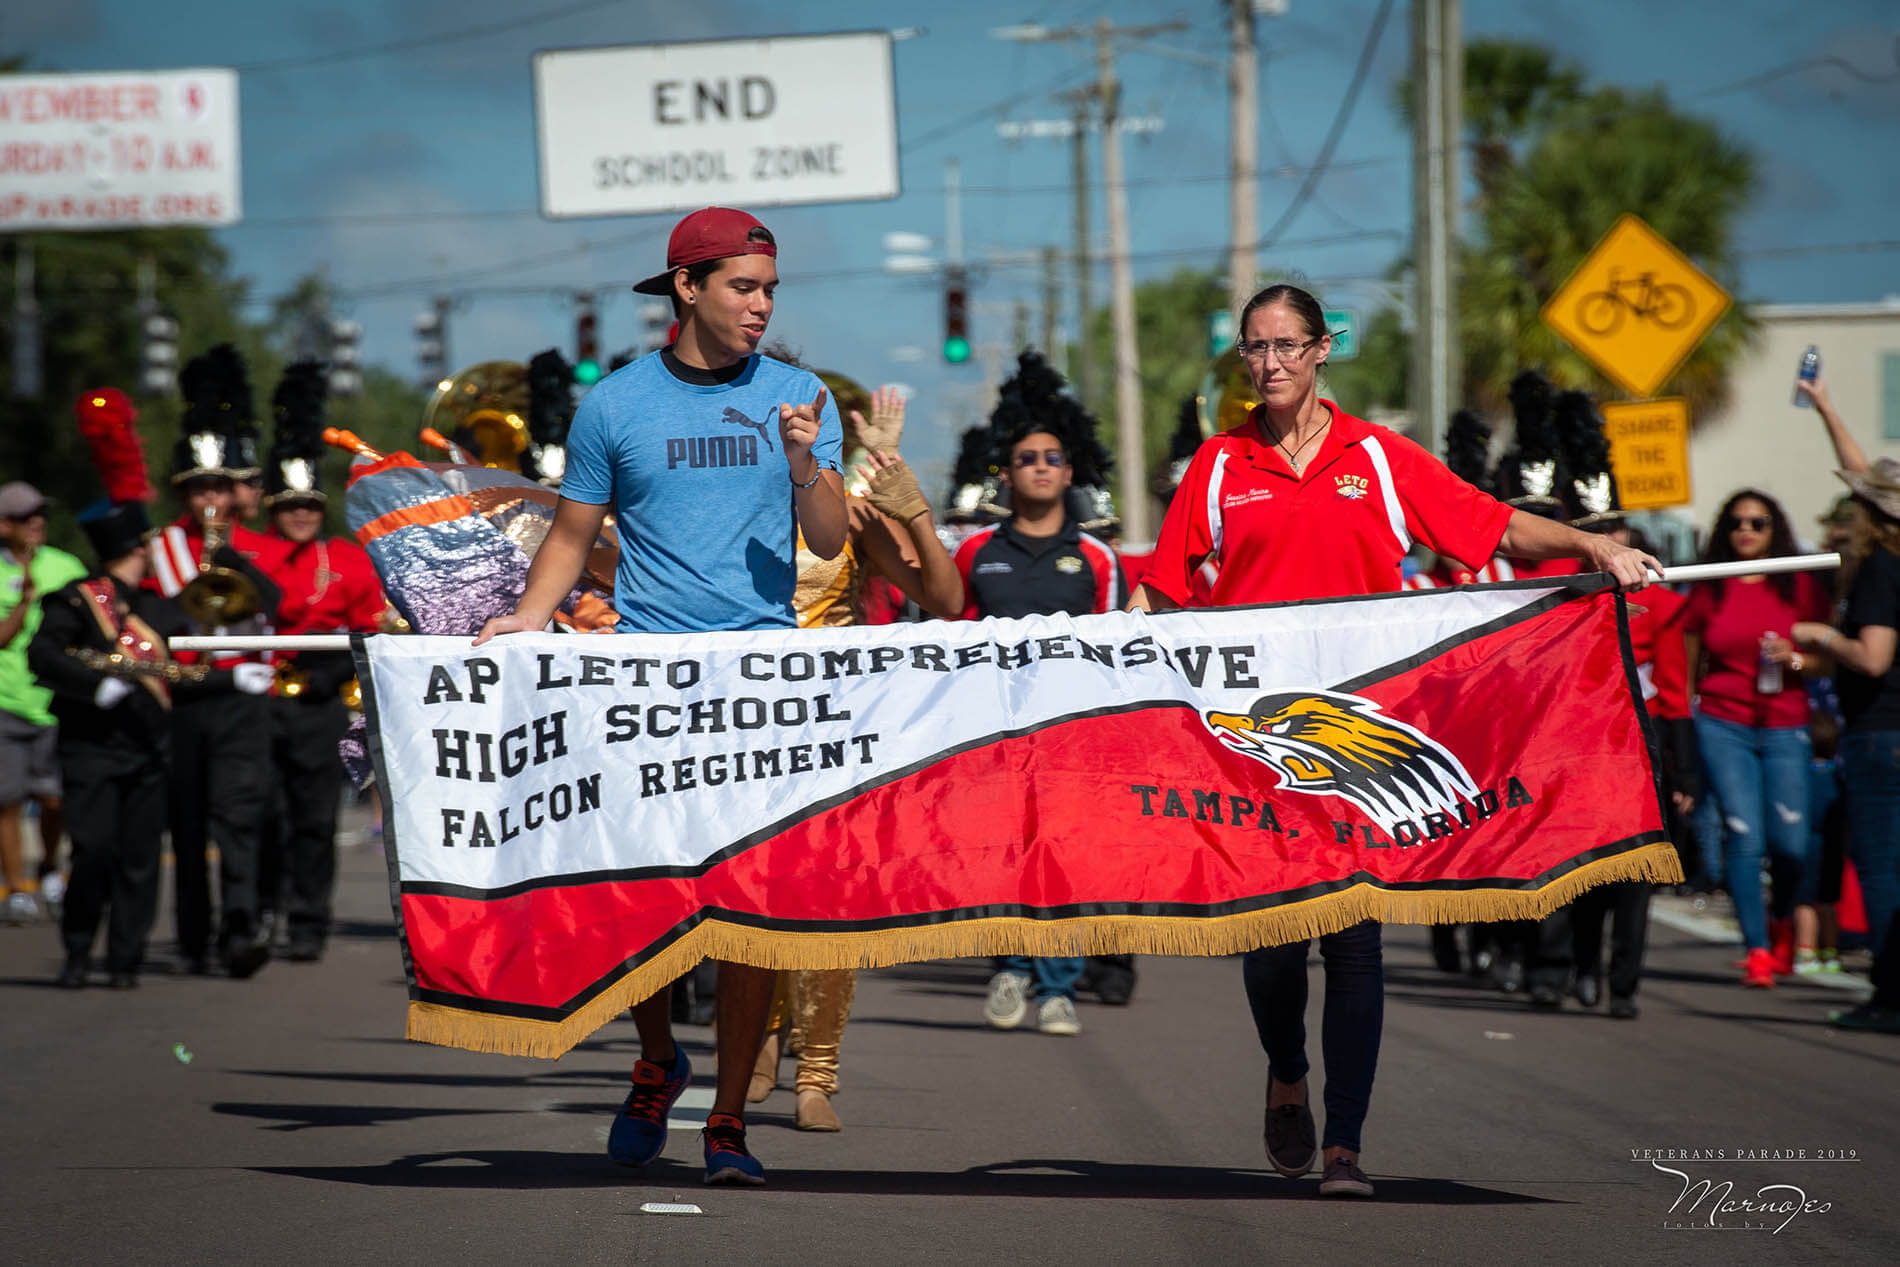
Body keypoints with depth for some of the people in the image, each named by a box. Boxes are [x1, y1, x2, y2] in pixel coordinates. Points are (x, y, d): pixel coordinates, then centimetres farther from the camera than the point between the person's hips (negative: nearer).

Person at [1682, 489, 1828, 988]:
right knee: (1743, 836, -11)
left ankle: (1782, 920, 27)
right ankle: (1757, 949, -2)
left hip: (1785, 727, 0)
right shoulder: (1708, 590, 7)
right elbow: (1687, 669, 12)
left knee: (1791, 842, -5)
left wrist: (1795, 659, -12)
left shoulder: (1801, 587, 6)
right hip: (1722, 727, 0)